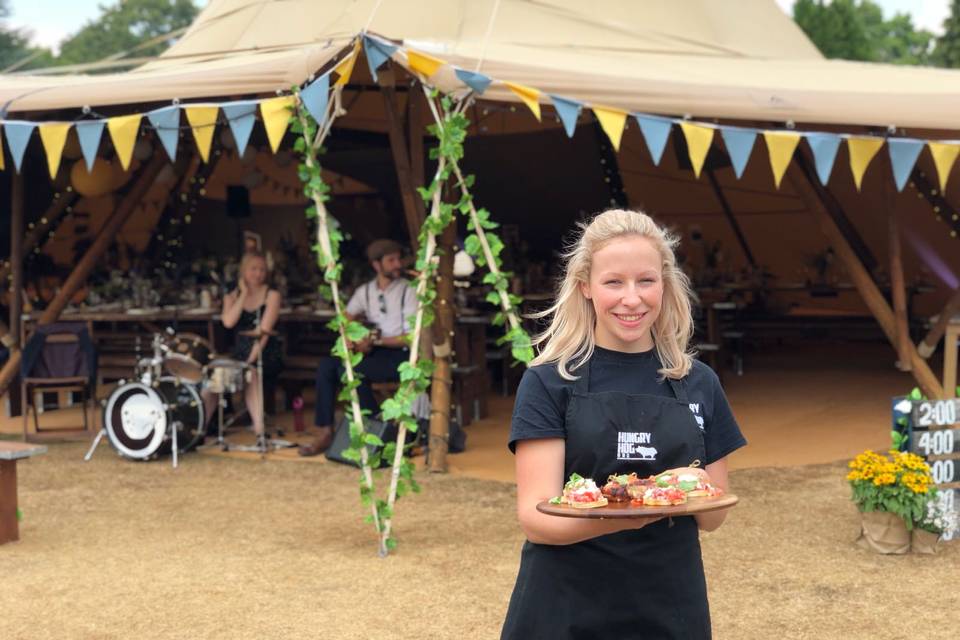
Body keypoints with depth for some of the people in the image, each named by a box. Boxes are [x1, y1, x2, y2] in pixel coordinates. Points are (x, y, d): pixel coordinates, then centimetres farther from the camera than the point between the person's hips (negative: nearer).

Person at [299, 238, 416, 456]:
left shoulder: (408, 291, -5)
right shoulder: (365, 291, 12)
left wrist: (376, 340, -15)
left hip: (400, 355, -6)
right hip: (373, 352, 6)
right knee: (326, 366, -15)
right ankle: (325, 432, -14)